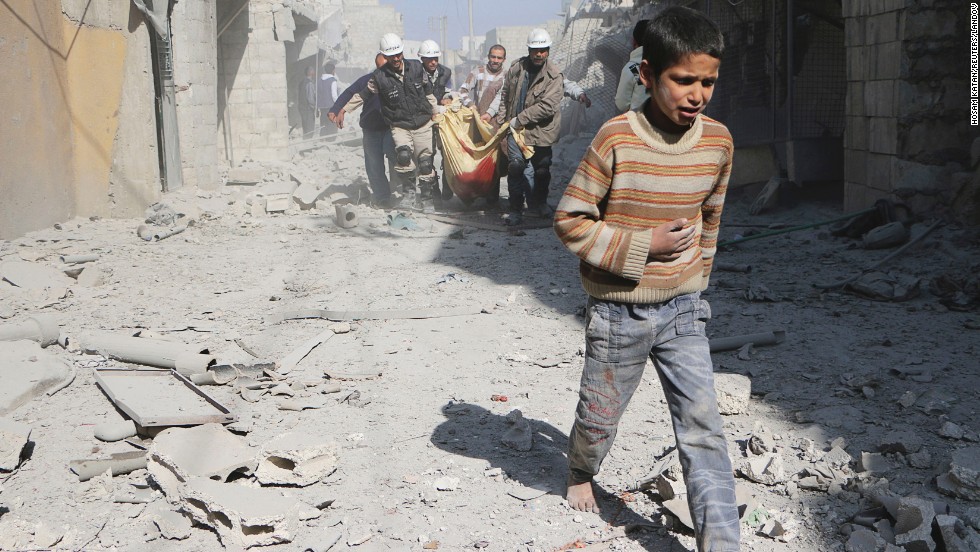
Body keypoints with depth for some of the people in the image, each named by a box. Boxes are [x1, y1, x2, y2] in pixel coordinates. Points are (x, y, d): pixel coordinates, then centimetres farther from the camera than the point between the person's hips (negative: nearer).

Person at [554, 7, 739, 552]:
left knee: (703, 427, -5)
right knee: (600, 418, 16)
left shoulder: (718, 141, -3)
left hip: (683, 311, 3)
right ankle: (581, 472, 49)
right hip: (618, 312, -2)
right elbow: (570, 221, -14)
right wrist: (643, 247, -19)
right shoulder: (616, 139, -18)